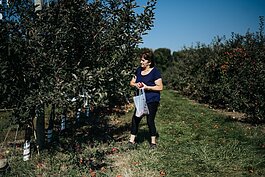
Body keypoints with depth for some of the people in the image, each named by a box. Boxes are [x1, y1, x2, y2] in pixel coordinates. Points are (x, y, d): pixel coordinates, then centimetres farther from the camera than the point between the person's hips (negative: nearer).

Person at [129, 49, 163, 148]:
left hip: (152, 101, -6)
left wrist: (147, 87, -21)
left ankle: (153, 141, 20)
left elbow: (160, 87, -14)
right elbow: (131, 82, 15)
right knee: (135, 118, 3)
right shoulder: (139, 70, 8)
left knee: (150, 120, 1)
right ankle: (132, 140, 15)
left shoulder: (155, 72, -11)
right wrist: (136, 85, -9)